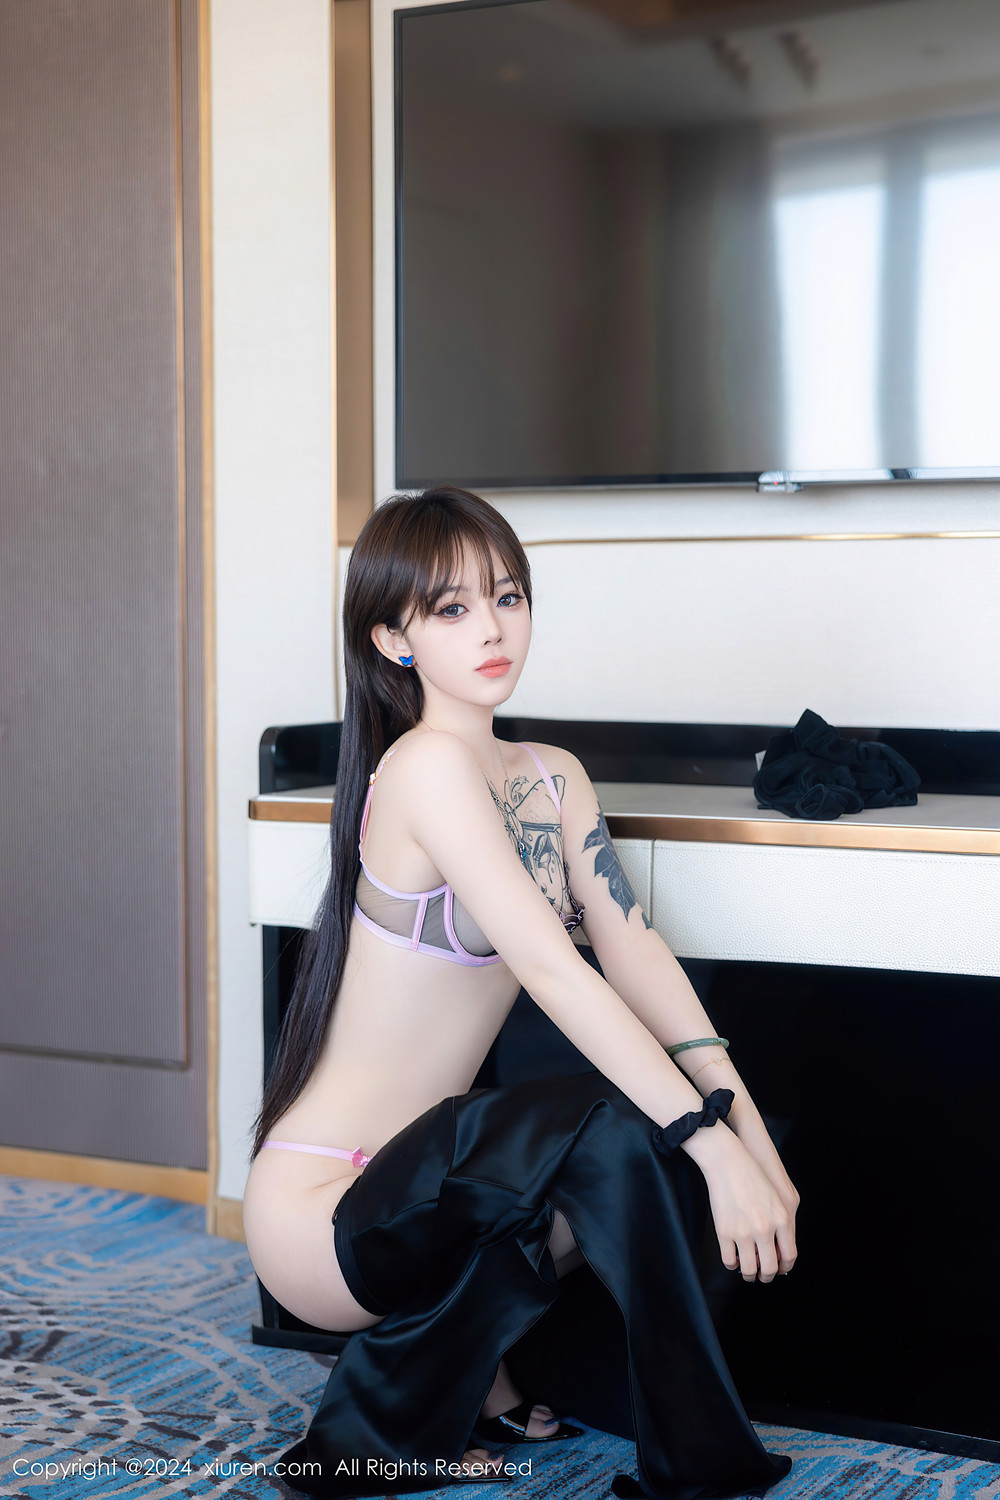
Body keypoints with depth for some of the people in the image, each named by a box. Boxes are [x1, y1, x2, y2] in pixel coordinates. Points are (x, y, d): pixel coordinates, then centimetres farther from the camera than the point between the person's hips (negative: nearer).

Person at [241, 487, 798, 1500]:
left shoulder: (553, 778, 9)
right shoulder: (427, 764, -18)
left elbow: (633, 950, -1)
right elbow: (551, 968, -26)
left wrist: (743, 1126, -12)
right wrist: (711, 1146, -28)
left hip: (414, 1178, 8)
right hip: (318, 1212, -8)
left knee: (689, 1140, -4)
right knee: (619, 1129, -26)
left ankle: (476, 1368, 12)